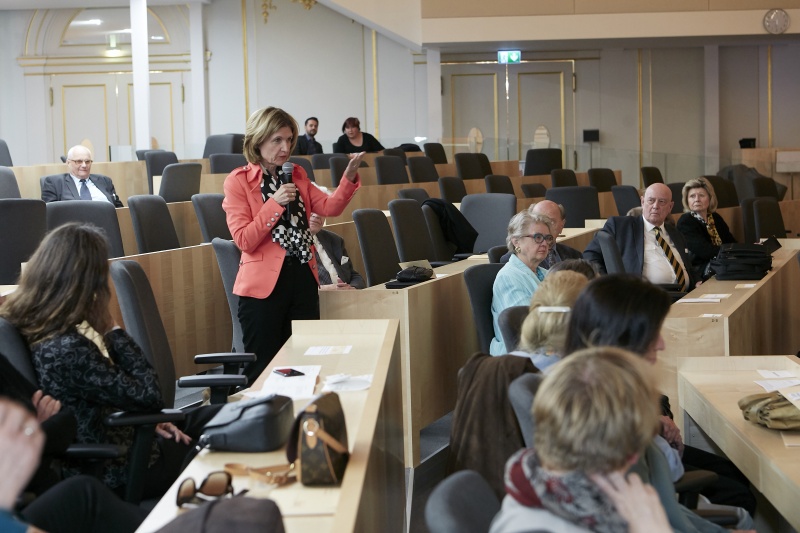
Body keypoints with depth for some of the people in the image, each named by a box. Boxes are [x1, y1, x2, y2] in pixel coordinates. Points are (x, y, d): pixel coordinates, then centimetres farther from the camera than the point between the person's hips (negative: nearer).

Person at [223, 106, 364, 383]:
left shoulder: (297, 175, 11)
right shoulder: (238, 181, -7)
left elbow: (329, 207, 2)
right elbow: (244, 240, -13)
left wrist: (349, 177, -13)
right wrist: (275, 203, -19)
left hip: (303, 279, 6)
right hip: (263, 284, -5)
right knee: (263, 370, 1)